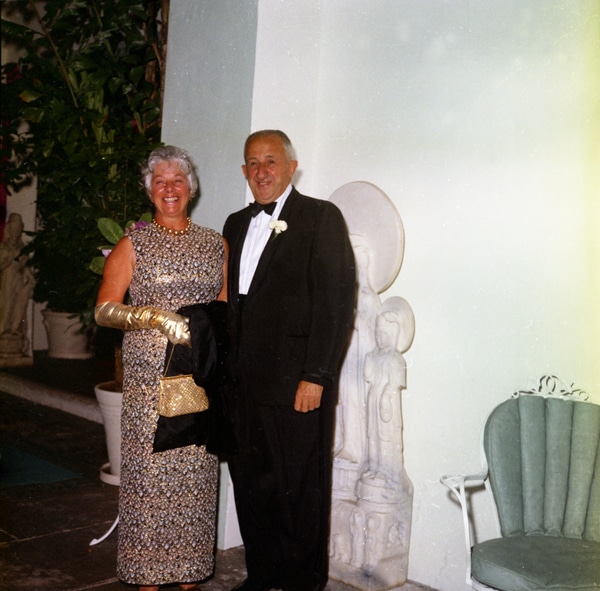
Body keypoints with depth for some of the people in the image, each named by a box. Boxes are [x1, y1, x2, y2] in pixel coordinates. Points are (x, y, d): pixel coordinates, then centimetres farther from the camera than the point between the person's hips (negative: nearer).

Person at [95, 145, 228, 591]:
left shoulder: (216, 244, 11)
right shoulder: (134, 244, 3)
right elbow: (105, 310, -4)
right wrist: (154, 316, -17)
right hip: (149, 376, -2)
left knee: (196, 475, 5)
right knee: (149, 471, -1)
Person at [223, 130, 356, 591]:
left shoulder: (321, 217, -4)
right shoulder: (237, 224, 17)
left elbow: (337, 301, -11)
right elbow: (228, 300, 17)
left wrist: (315, 377, -16)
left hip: (296, 383, -6)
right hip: (242, 384, 6)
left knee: (300, 490, 4)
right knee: (250, 485, 15)